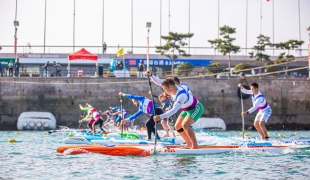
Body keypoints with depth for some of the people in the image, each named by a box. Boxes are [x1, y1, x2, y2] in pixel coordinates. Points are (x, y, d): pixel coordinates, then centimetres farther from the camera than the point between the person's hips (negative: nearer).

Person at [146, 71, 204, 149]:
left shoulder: (181, 95, -38)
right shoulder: (173, 88, -13)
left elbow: (174, 110, -44)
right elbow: (159, 82, -9)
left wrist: (160, 117, -49)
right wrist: (151, 75, -26)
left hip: (196, 108, -10)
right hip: (187, 109, 10)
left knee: (185, 125, -28)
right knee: (177, 126, 7)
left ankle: (195, 146, -21)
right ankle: (189, 144, 16)